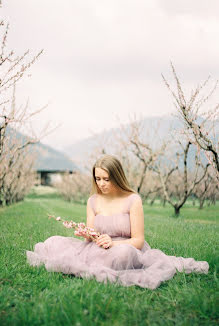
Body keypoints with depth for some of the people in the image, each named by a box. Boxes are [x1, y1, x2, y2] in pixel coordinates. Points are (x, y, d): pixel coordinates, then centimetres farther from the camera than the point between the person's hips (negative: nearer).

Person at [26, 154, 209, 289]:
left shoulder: (132, 200, -5)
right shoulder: (93, 201, 10)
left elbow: (138, 240, -7)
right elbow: (90, 238, 10)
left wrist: (112, 243, -25)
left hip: (125, 250, -4)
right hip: (97, 250, 4)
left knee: (123, 252, -42)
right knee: (54, 242, -11)